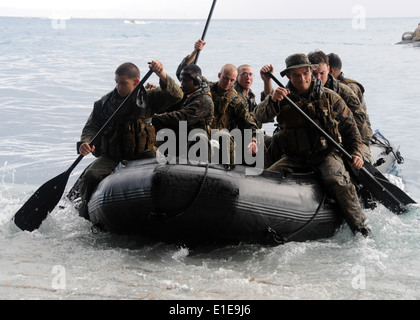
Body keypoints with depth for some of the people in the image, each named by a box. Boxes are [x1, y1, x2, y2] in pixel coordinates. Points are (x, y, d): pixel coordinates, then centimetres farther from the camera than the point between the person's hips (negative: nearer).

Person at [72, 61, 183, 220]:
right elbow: (91, 127, 7)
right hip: (110, 157, 1)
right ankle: (86, 216, -5)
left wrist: (162, 75, -24)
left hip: (142, 156, -1)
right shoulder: (104, 103, 8)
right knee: (91, 177, -26)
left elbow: (176, 95, -6)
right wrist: (85, 143, -17)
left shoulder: (148, 98, 5)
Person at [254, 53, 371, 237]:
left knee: (338, 182, -30)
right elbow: (261, 116, -12)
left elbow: (349, 127, 11)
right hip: (294, 158, 2)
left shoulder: (329, 97, 4)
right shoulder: (283, 98, 5)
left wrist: (355, 152, -2)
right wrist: (272, 100, -32)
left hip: (326, 154, -2)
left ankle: (362, 231, -24)